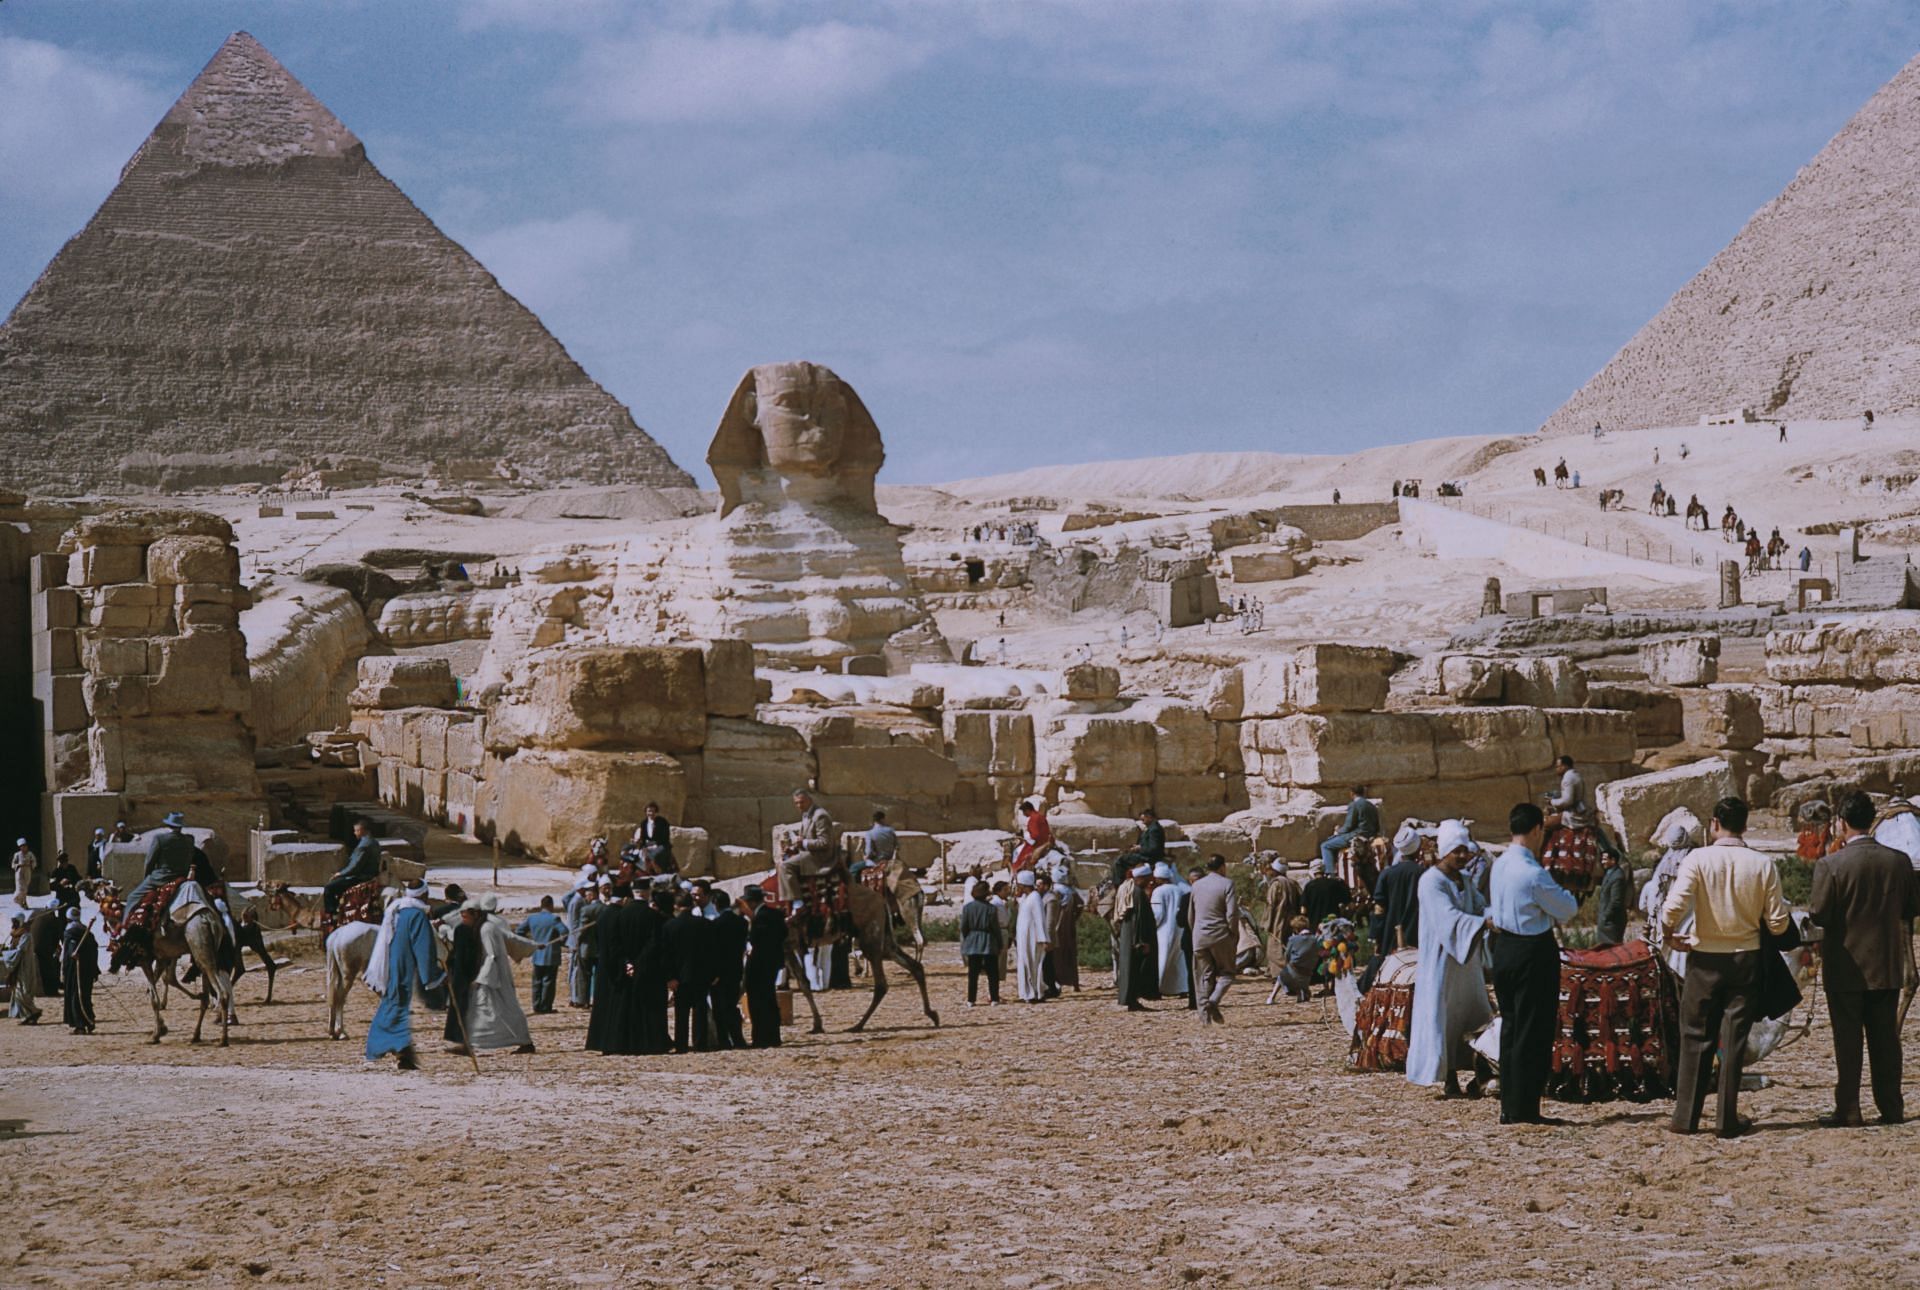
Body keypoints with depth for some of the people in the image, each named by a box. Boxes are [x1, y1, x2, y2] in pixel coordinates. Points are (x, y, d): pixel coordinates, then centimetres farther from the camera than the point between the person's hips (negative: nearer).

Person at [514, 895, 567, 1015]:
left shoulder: (531, 918, 3)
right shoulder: (554, 919, -13)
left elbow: (518, 931, 7)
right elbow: (564, 932, -23)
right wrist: (561, 942, -4)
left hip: (537, 956, 5)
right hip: (551, 956, -5)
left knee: (537, 982, 13)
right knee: (548, 982, 2)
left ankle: (537, 1007, 12)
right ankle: (545, 1007, 2)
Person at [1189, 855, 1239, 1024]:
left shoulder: (1197, 885, 9)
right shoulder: (1226, 884, -8)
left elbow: (1190, 913, 15)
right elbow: (1232, 913, -14)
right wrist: (1235, 934, -3)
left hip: (1199, 936, 4)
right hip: (1221, 937, -4)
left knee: (1204, 976, 10)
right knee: (1226, 972, 7)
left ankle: (1205, 1014, 7)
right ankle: (1214, 1000, -16)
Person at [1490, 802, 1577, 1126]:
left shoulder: (1500, 865, 5)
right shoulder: (1534, 874, -20)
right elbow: (1567, 909, -10)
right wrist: (1568, 896, 12)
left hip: (1504, 949, 8)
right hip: (1534, 952, -8)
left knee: (1511, 1027, 14)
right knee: (1533, 1031, -2)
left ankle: (1509, 1107, 17)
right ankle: (1524, 1109, 0)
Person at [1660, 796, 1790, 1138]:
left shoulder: (1699, 859, -10)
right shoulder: (1763, 865, -4)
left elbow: (1674, 907, -19)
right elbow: (1777, 924, -4)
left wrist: (1670, 934, 1)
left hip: (1705, 959, -1)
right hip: (1746, 959, 1)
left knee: (1695, 1038, 9)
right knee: (1734, 1040, 6)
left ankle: (1685, 1116, 10)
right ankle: (1727, 1119, 6)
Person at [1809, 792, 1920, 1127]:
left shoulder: (1830, 865, -16)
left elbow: (1818, 916, -15)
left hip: (1846, 967, -3)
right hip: (1887, 965, 3)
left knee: (1847, 1041, 3)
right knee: (1885, 1039, 11)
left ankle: (1847, 1111, 5)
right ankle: (1891, 1108, 13)